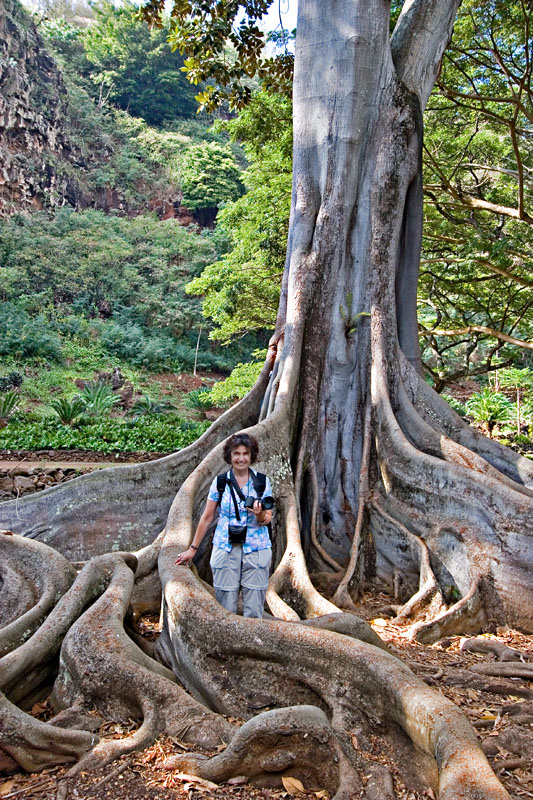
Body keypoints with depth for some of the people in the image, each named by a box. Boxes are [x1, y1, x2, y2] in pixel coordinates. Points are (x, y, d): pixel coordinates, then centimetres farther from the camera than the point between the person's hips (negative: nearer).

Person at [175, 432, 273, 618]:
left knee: (254, 610, 3)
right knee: (225, 609, 4)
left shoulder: (262, 482, 0)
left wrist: (260, 515, -20)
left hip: (256, 549, 0)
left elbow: (267, 519, 3)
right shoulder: (219, 482, 1)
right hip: (225, 549, 0)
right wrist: (193, 548, 10)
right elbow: (206, 518, 7)